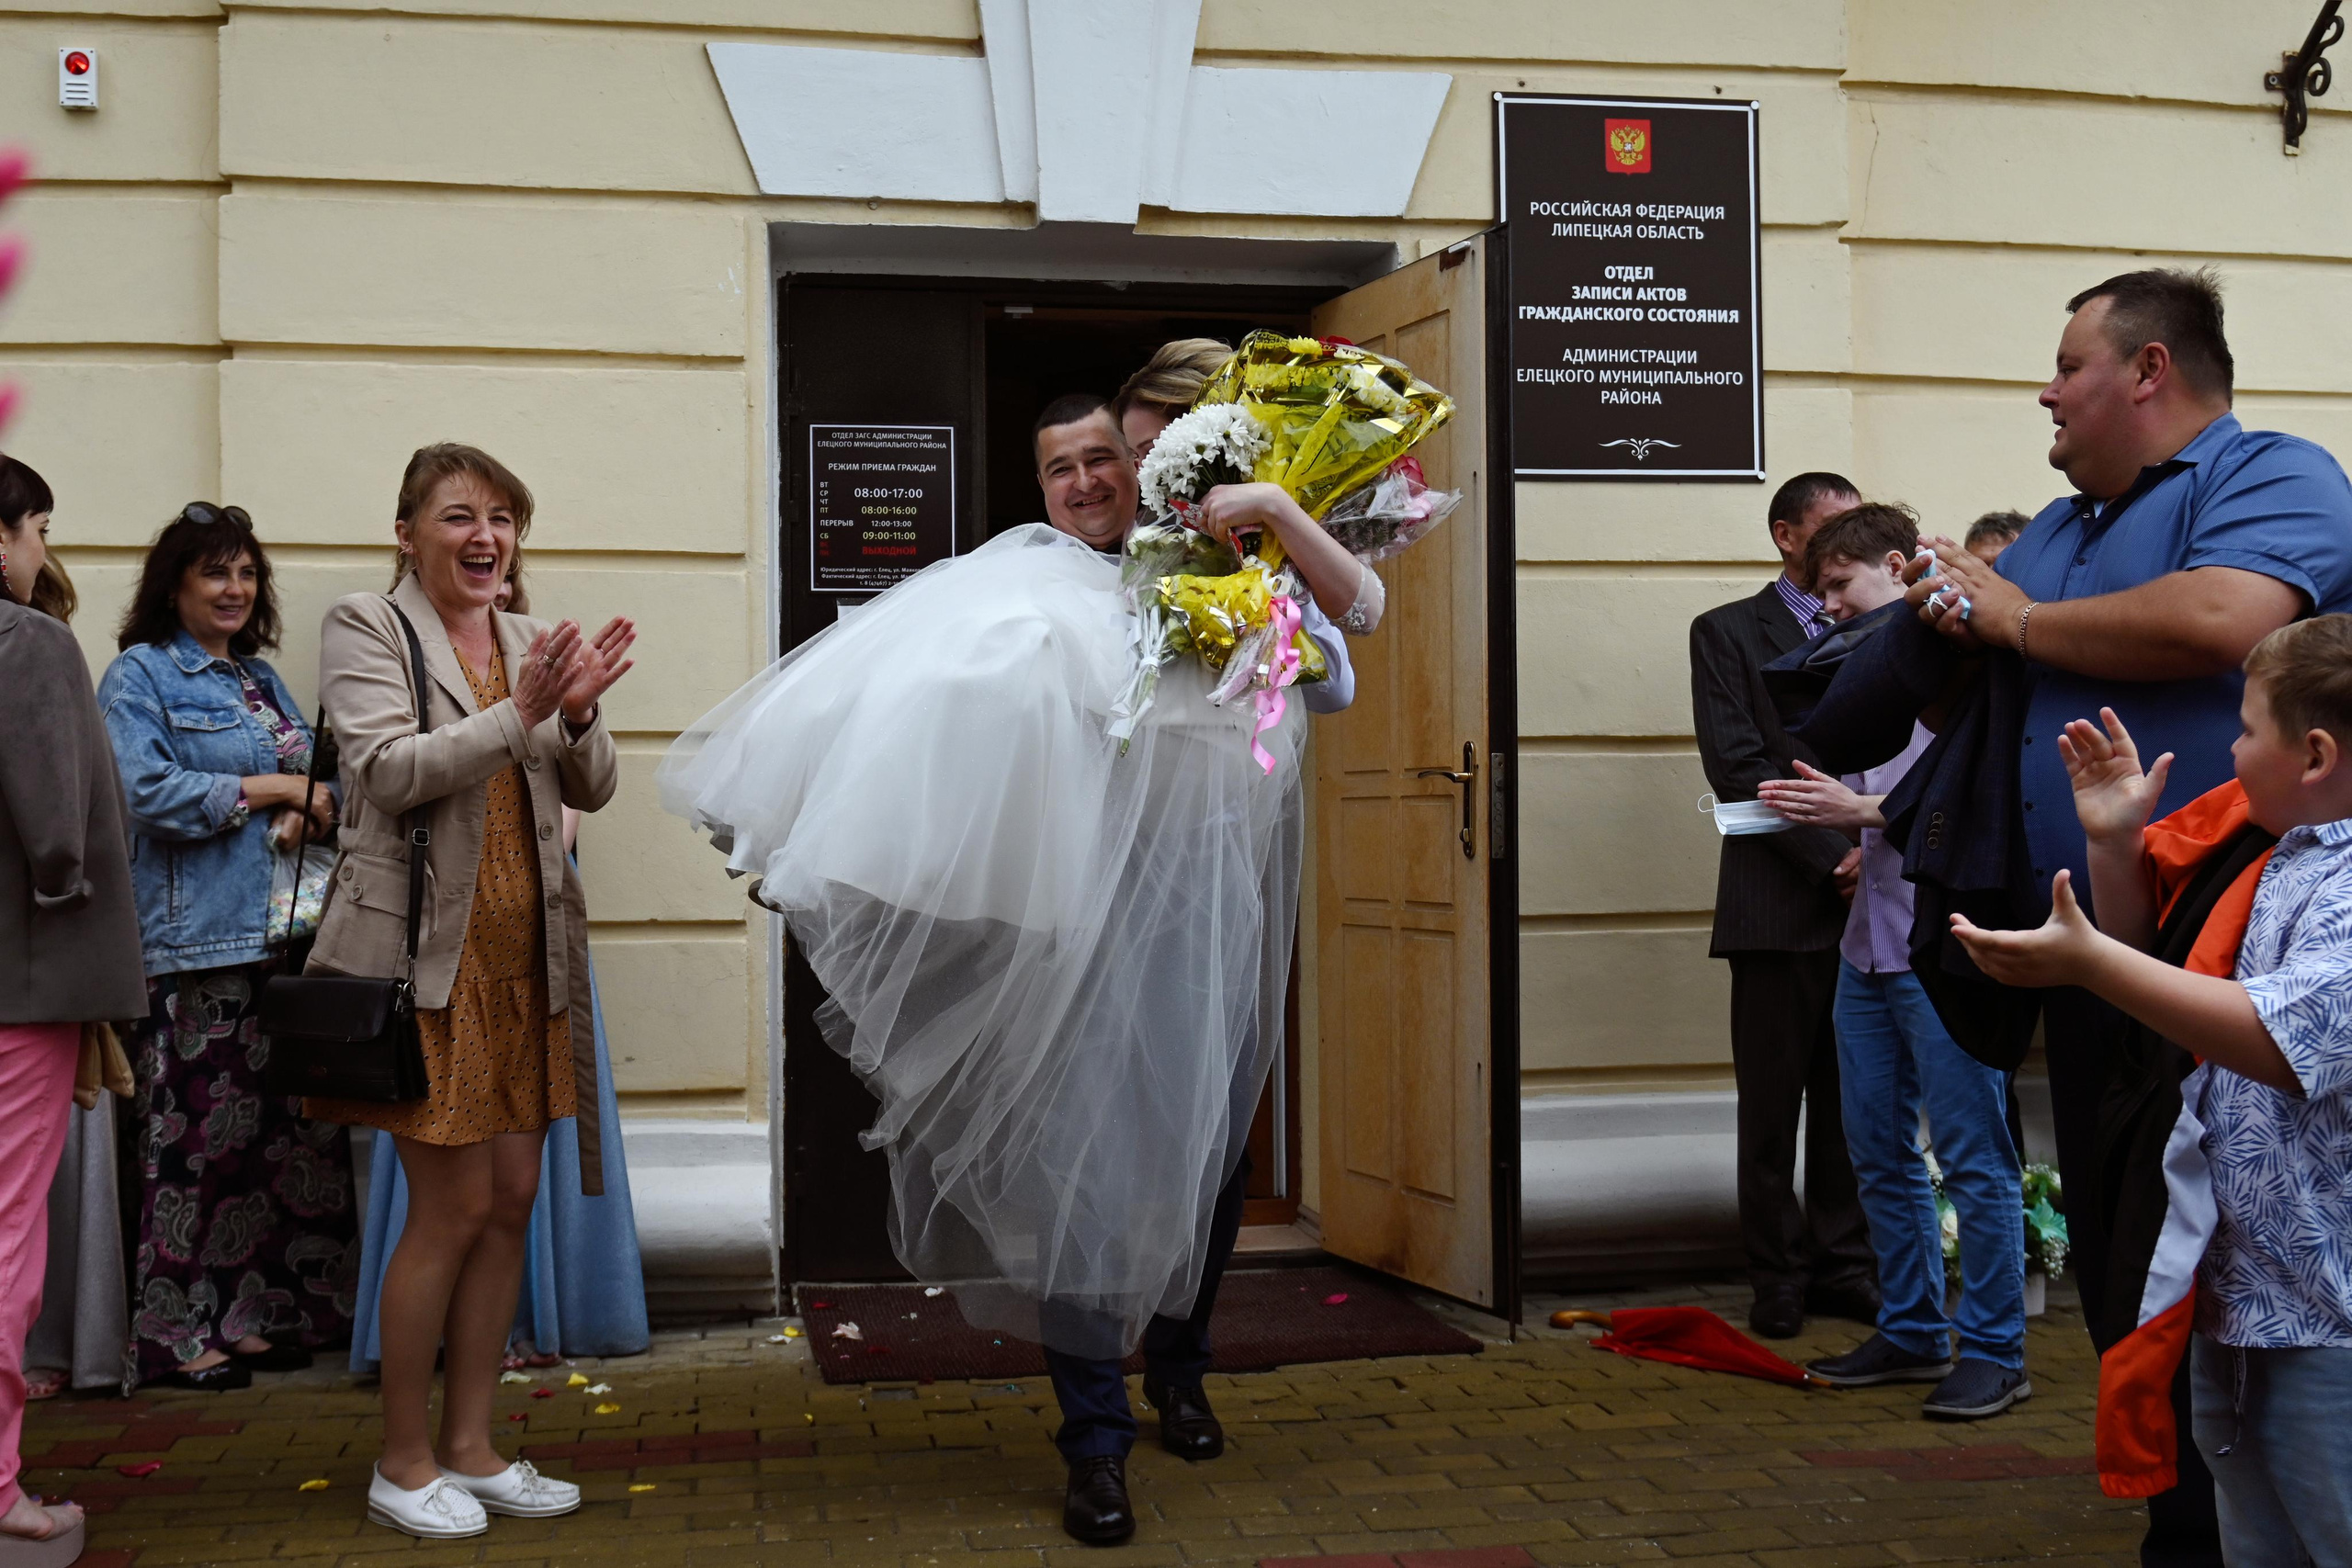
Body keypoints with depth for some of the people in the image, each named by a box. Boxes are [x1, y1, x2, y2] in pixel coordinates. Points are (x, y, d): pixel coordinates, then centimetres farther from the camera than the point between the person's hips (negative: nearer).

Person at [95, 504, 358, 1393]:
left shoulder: (262, 677, 21)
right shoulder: (139, 675, 1)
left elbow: (310, 781, 22)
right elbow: (148, 790, -13)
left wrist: (304, 813, -2)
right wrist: (269, 788, -7)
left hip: (282, 931, 7)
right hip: (196, 939, -7)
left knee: (291, 1124, 4)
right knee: (196, 1134, -7)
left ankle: (263, 1313, 14)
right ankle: (176, 1334, 1)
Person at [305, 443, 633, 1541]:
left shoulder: (526, 639, 13)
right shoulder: (365, 627, -3)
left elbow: (590, 790, 8)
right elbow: (389, 769, -17)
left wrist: (580, 714, -12)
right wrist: (519, 714, -24)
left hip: (523, 952, 6)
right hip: (425, 950, -6)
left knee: (511, 1200, 8)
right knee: (453, 1206, -4)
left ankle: (467, 1448, 20)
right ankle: (403, 1463, 12)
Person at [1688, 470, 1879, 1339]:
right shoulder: (1728, 631, 5)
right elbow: (1738, 764, -5)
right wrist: (1831, 857, -11)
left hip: (1868, 895, 3)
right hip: (1781, 901, -3)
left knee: (1855, 1097, 6)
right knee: (1773, 1099, 1)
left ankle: (1842, 1266, 15)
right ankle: (1778, 1278, 9)